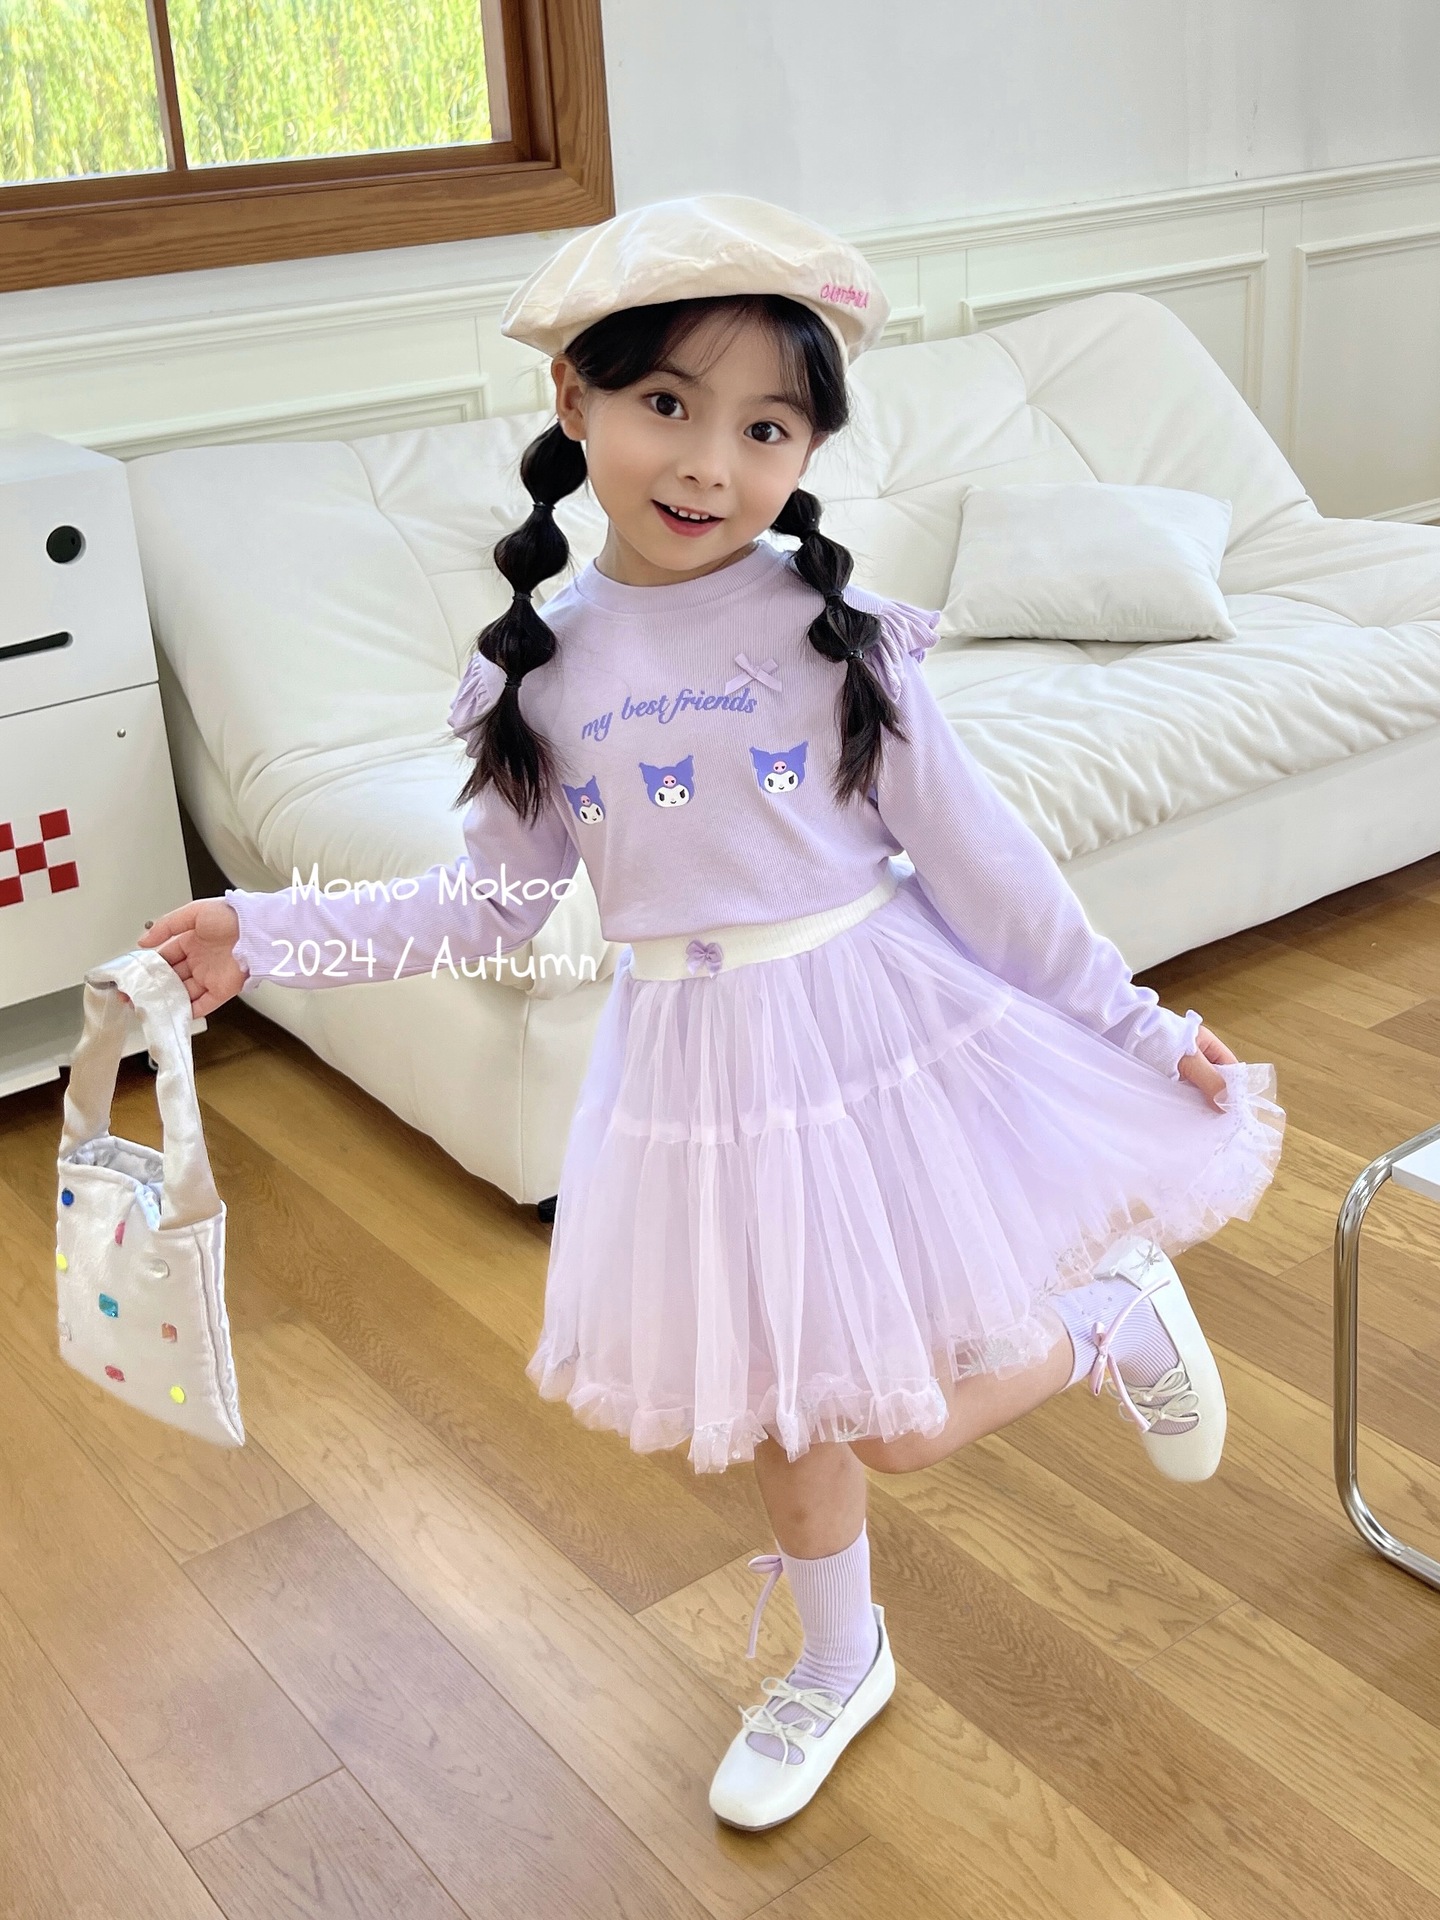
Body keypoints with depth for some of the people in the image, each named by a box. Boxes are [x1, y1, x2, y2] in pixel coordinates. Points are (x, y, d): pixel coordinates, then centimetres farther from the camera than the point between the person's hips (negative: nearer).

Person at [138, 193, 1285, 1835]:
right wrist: (269, 936, 0)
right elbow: (496, 902, 5)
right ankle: (839, 1666, 47)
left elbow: (972, 855, -6)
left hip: (874, 1034, -3)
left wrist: (1138, 1026, -2)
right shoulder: (541, 663, -3)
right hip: (692, 1067, 4)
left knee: (902, 1425, 0)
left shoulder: (830, 622, -12)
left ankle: (1117, 1322, 31)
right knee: (777, 1401, 20)